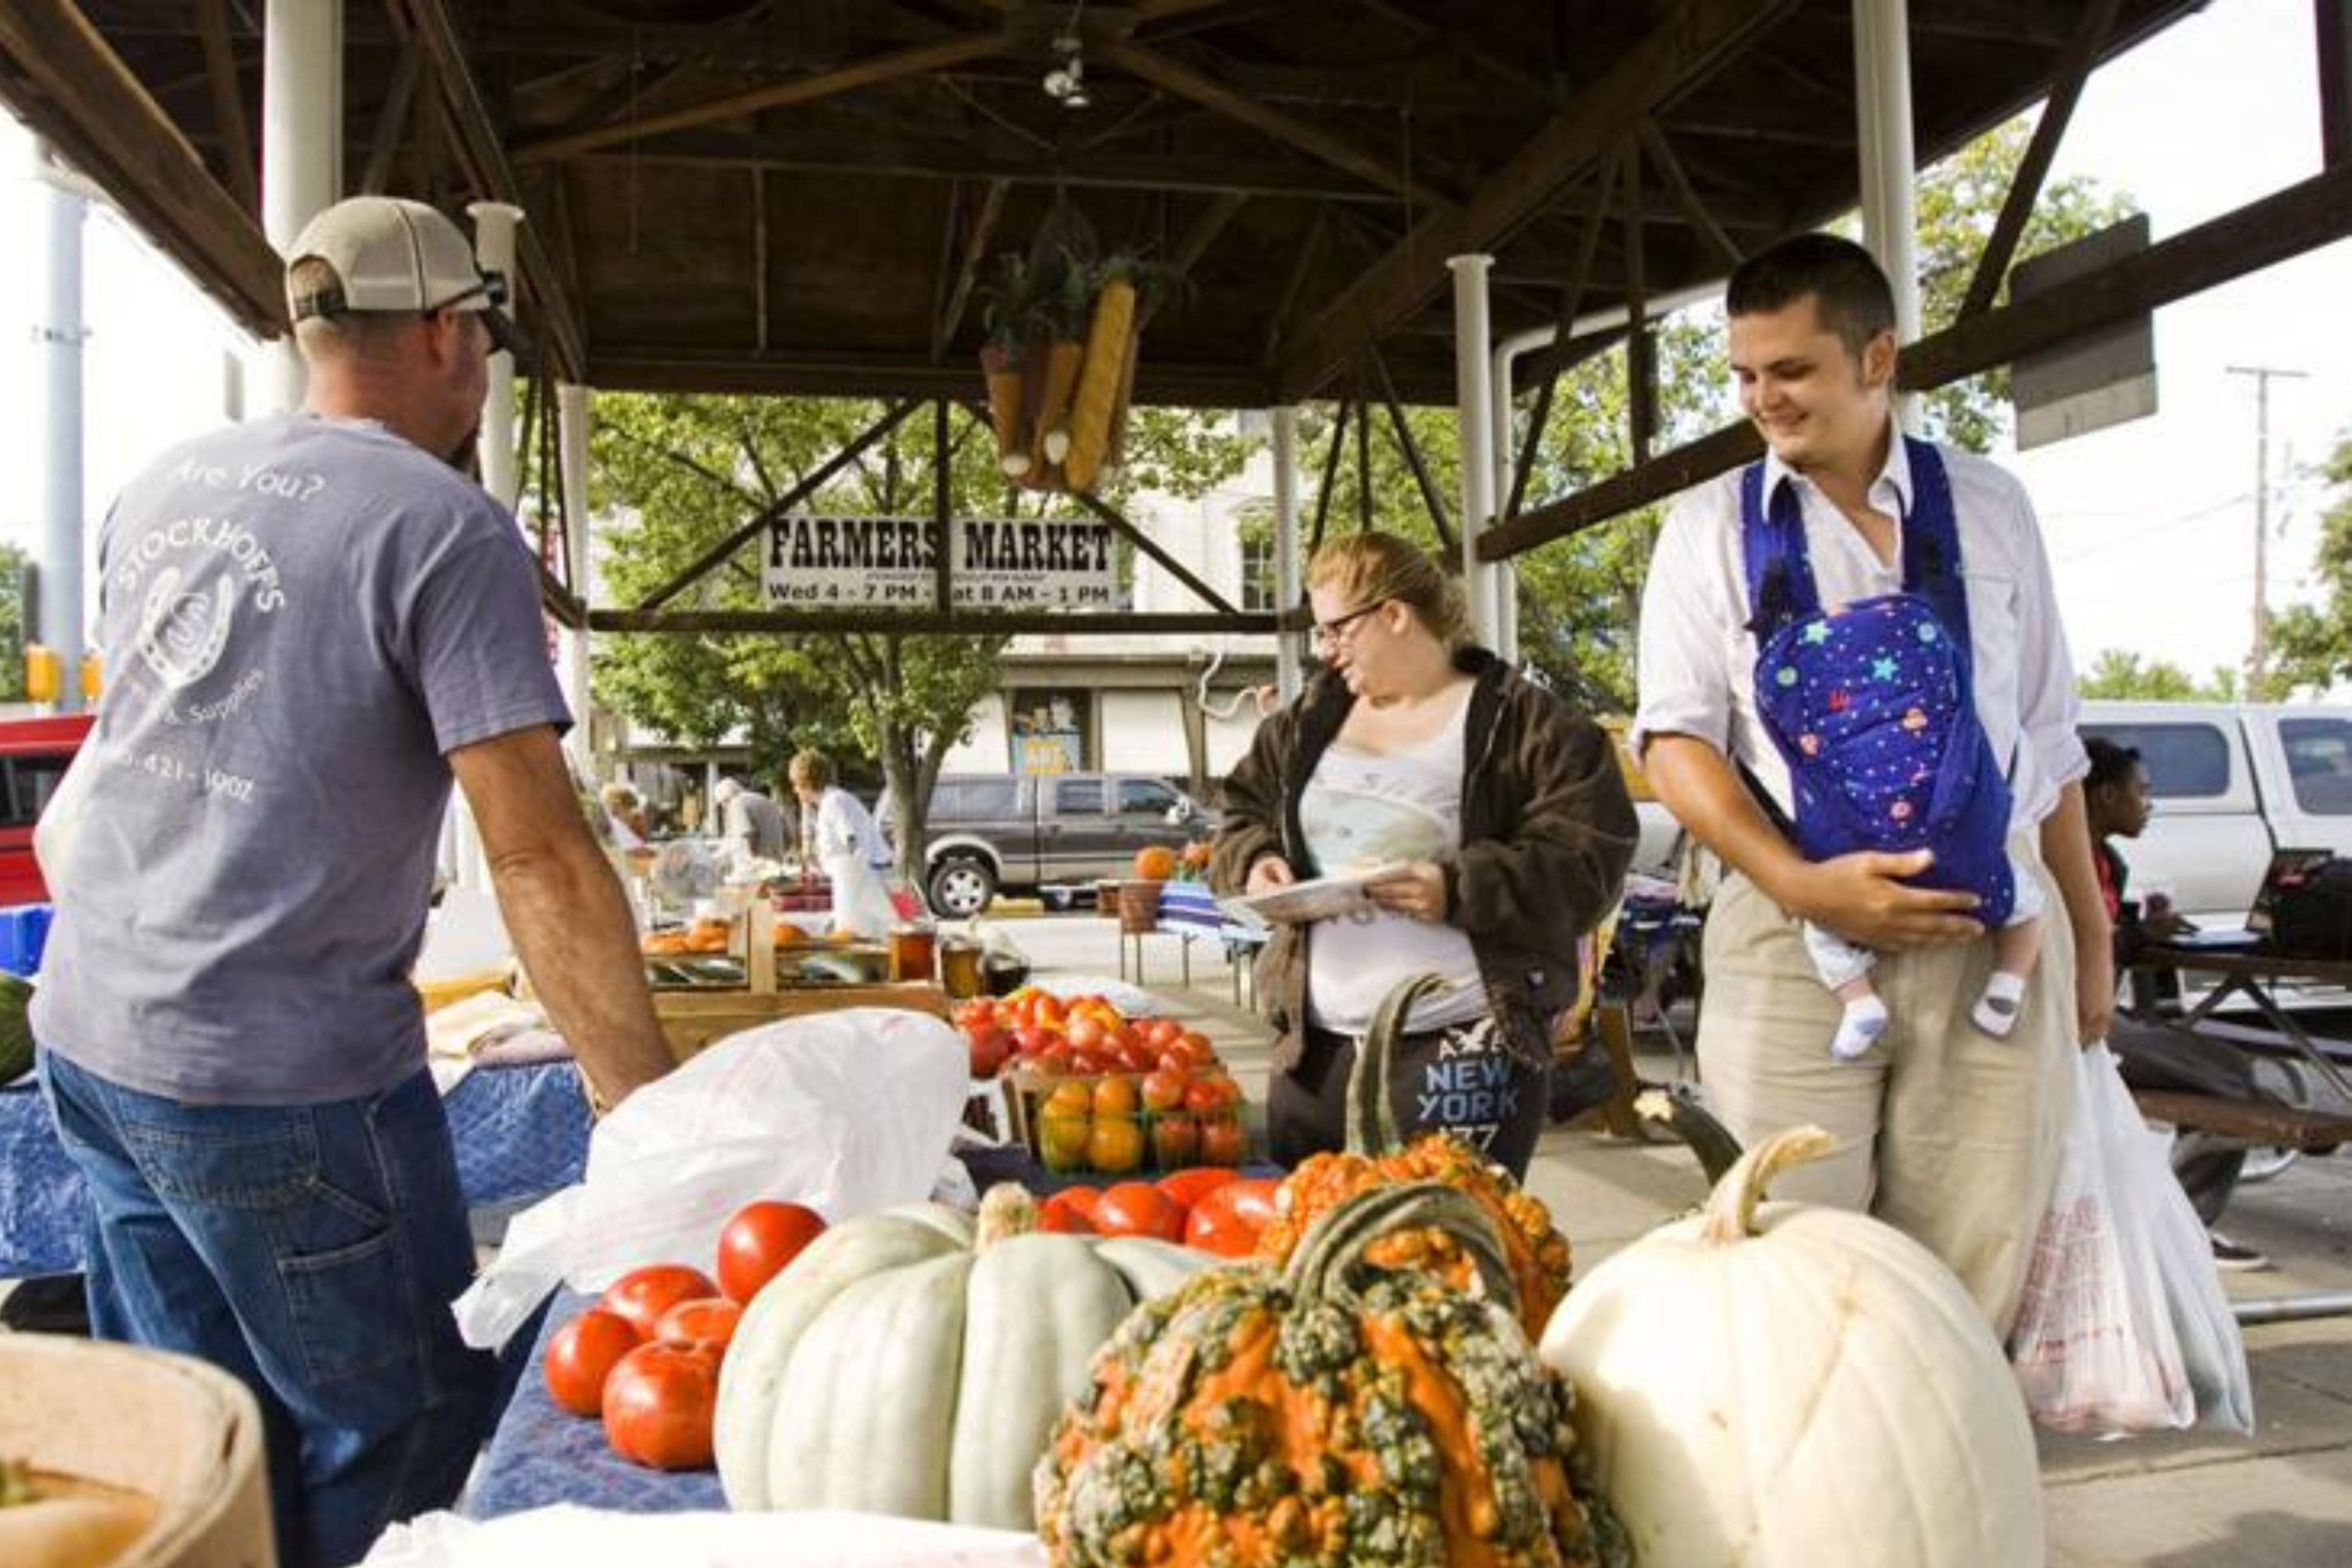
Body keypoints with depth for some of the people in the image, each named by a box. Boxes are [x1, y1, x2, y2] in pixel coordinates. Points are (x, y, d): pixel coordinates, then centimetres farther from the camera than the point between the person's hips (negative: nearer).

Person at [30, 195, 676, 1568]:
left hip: (86, 1037, 8)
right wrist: (651, 1105, -19)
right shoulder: (447, 527, -13)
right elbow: (540, 854, -20)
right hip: (280, 1080, -8)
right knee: (404, 1443, 9)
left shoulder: (162, 489, 9)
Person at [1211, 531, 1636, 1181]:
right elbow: (1241, 814, 22)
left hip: (1465, 1051, -6)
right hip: (1316, 1046, 6)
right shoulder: (1309, 719, 15)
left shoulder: (1526, 724, -5)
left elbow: (1585, 865, -11)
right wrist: (1256, 864, 0)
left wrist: (1459, 893, -21)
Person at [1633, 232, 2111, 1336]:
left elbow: (2047, 741, 16)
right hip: (1793, 933, -1)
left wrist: (2090, 940, 17)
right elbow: (1674, 740, -1)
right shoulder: (1711, 529, 6)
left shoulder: (1990, 511, 11)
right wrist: (1802, 885, -15)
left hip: (1995, 929, 2)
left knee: (1975, 1279, 3)